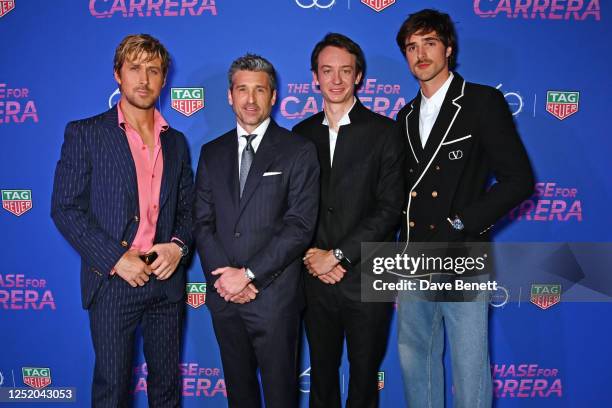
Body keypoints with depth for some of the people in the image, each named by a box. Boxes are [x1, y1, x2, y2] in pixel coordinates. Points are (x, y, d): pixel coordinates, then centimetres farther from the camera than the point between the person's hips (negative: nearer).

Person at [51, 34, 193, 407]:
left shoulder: (176, 142, 12)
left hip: (166, 279, 4)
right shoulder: (85, 134, -2)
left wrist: (178, 245, -6)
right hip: (113, 279, -3)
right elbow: (65, 208, -7)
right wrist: (115, 259, -15)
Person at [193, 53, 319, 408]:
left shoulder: (298, 151, -3)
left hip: (274, 295, -4)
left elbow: (300, 226, -11)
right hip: (224, 296, 4)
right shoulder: (212, 153, 10)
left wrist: (249, 274, -15)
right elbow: (202, 222, 6)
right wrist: (222, 276, -8)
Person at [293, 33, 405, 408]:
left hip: (366, 279, -2)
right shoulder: (302, 134, 7)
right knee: (322, 374, 17)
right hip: (316, 279, 3)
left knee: (365, 377, 13)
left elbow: (390, 209, -10)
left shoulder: (384, 132, -3)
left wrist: (337, 255, -14)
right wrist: (312, 256, -8)